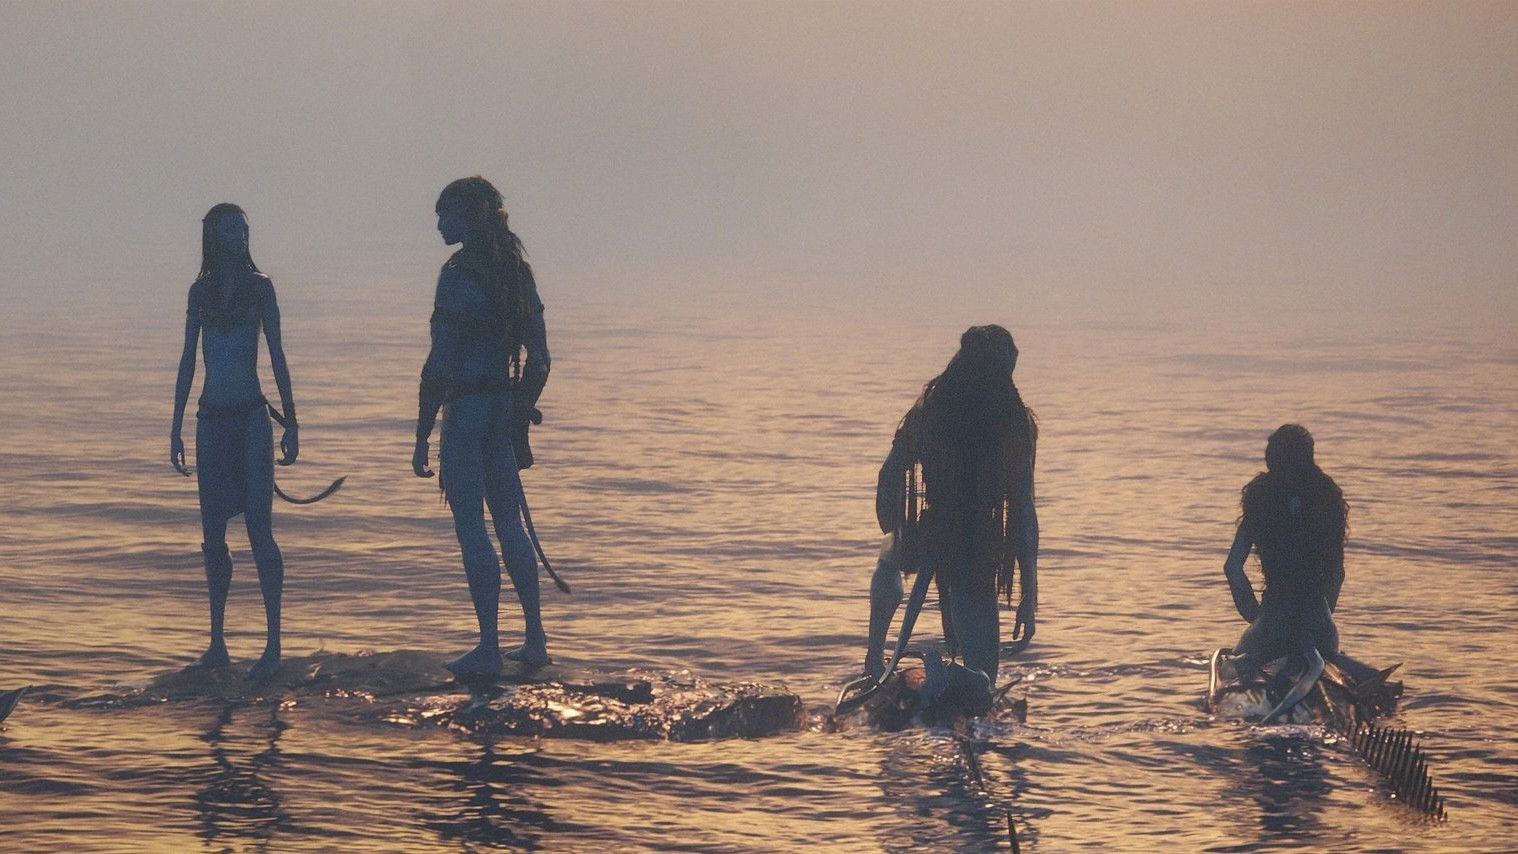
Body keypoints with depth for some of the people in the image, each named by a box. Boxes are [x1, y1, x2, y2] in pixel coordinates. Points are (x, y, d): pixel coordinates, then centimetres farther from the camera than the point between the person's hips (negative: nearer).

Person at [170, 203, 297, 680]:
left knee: (259, 529, -9)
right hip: (212, 418, 4)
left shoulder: (258, 286, 2)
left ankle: (273, 646, -8)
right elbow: (188, 361, 13)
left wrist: (290, 422, -3)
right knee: (213, 536, 6)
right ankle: (216, 644, 14)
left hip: (250, 417, -4)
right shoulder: (201, 291, 10)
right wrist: (176, 427, 11)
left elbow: (277, 356, 1)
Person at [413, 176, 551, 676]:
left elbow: (440, 364, -17)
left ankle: (489, 649, -2)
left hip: (466, 409, -8)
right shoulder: (515, 272, 10)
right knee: (509, 523, 15)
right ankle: (535, 641, 18)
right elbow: (540, 360, 14)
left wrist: (422, 438, -14)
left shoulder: (458, 274, -14)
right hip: (503, 409, 8)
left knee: (471, 528, -3)